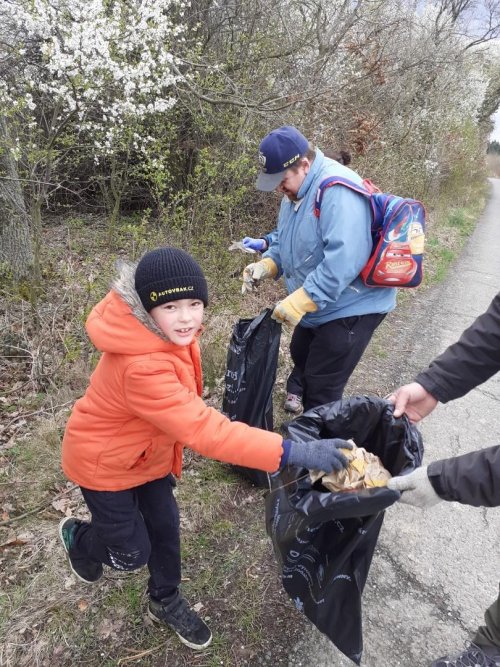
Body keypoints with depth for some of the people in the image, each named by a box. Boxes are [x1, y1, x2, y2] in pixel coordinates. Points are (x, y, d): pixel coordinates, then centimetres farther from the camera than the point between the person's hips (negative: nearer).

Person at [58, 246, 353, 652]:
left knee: (165, 526, 15)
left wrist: (172, 454, 14)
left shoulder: (168, 335, -14)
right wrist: (293, 453, -49)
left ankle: (166, 602, 42)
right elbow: (205, 430, -46)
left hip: (147, 450, 7)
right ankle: (78, 537, 44)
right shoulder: (140, 368, -42)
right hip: (104, 462, -7)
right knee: (132, 552, 11)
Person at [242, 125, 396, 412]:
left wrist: (299, 302, -33)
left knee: (322, 389, -5)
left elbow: (344, 259, -36)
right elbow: (284, 241, 16)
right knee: (301, 357, 26)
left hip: (351, 308, -10)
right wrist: (265, 265, -4)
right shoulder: (296, 191, 5)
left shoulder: (338, 190, -27)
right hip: (316, 307, 11)